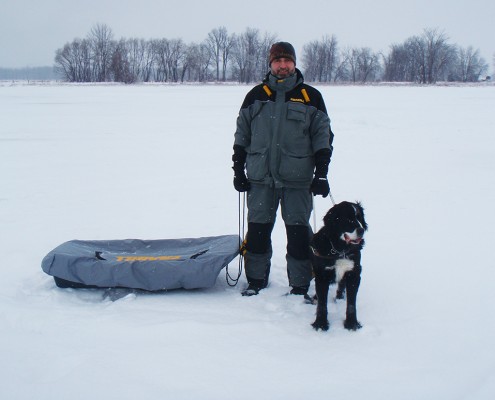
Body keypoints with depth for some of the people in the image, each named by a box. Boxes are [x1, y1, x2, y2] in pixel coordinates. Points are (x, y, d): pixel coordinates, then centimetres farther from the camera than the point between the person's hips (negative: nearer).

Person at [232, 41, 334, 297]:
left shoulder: (311, 97, 5)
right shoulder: (256, 96, 9)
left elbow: (323, 137, 6)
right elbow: (241, 136, 13)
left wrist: (321, 174, -1)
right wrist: (238, 171, 8)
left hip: (297, 179, -1)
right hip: (260, 178, 2)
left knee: (298, 232, 0)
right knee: (257, 229, 6)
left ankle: (300, 285, 11)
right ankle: (256, 280, 21)